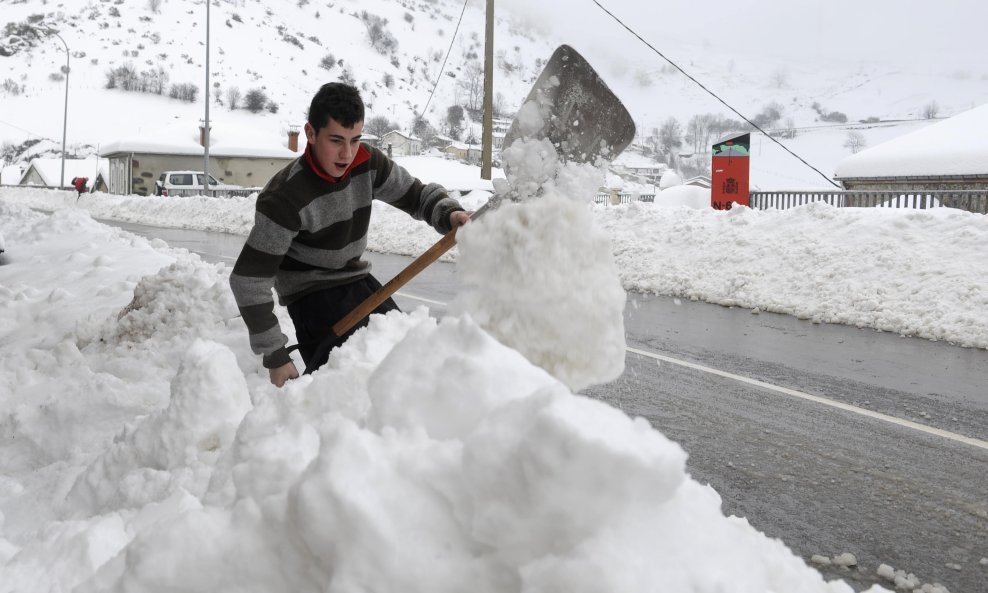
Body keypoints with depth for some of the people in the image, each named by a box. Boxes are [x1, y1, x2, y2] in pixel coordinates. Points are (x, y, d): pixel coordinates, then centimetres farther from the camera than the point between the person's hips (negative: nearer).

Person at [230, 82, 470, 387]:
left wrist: (450, 214, -23)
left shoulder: (368, 163, -10)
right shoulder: (286, 197, -27)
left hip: (357, 280, 7)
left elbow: (417, 194, 2)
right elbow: (249, 279, -25)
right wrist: (275, 356, -23)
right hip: (311, 293, -7)